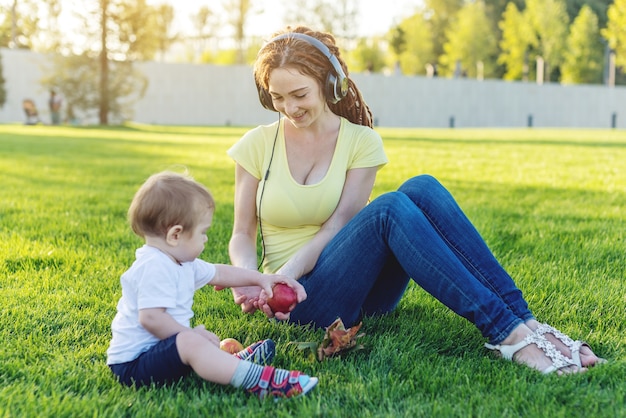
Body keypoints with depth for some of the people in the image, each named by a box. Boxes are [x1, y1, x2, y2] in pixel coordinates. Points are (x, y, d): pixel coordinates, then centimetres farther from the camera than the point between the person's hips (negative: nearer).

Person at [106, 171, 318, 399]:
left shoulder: (182, 263, 12)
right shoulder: (155, 268, -21)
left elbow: (218, 273, 25)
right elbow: (151, 318, -30)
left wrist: (260, 278, 23)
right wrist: (190, 335, -22)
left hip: (153, 349, 11)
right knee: (192, 343, -33)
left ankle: (232, 362, 10)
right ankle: (256, 380, -41)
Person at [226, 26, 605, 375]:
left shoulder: (360, 141, 1)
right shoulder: (258, 144, 1)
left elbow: (337, 225, -8)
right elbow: (242, 235, 2)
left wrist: (286, 274, -23)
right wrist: (248, 280, -20)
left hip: (365, 292, 2)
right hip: (305, 301, -2)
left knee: (423, 188, -26)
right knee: (389, 209, -32)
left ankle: (523, 319, -30)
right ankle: (506, 332, -37)